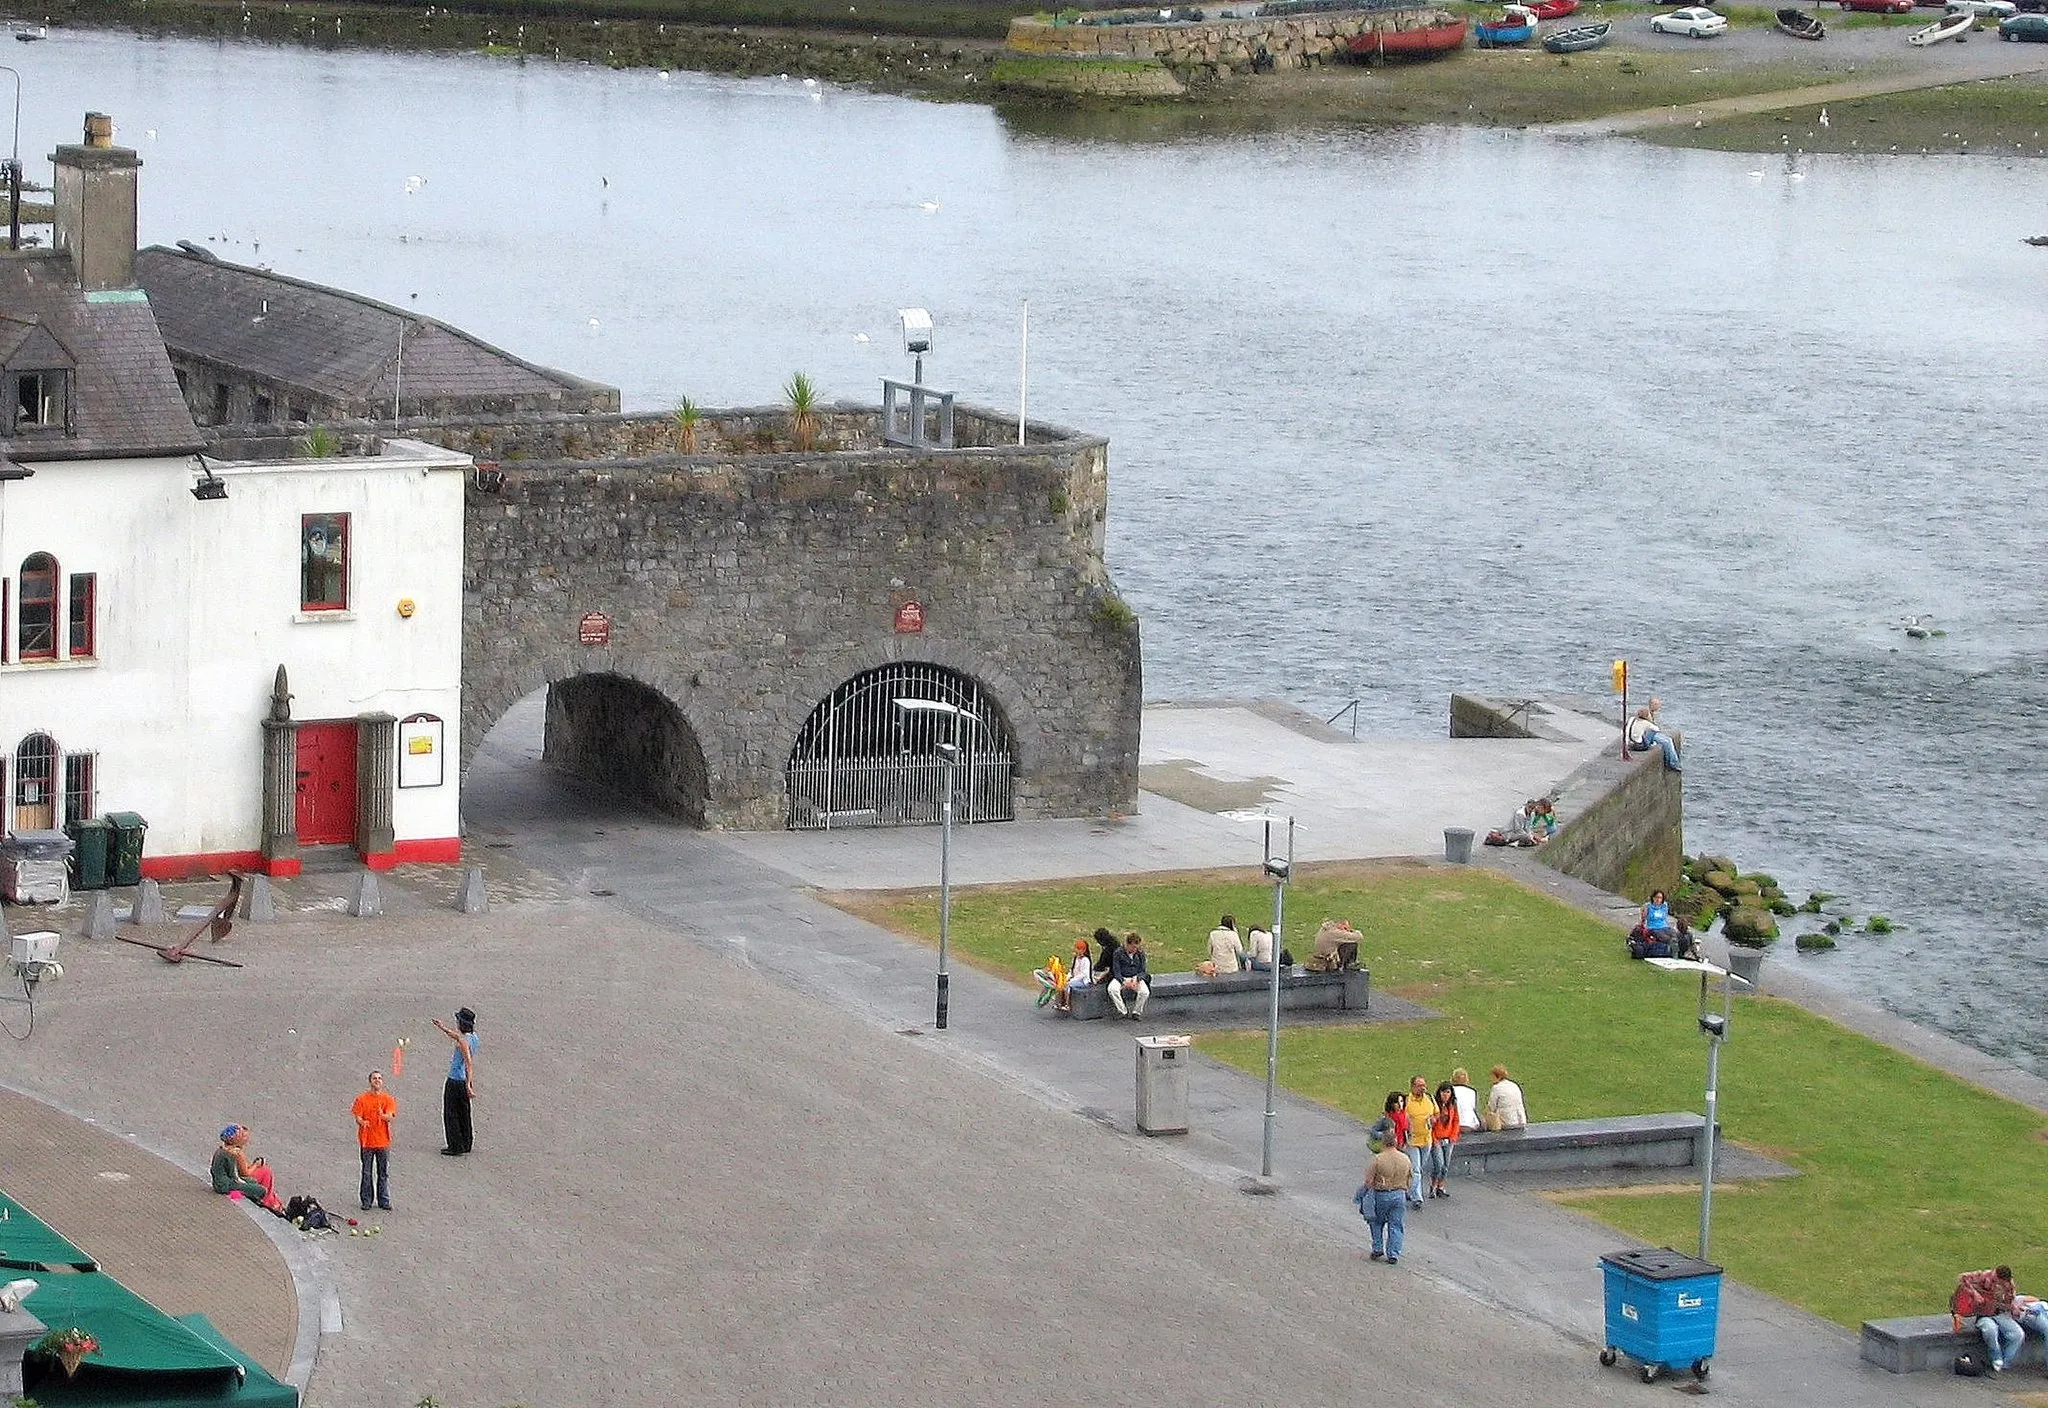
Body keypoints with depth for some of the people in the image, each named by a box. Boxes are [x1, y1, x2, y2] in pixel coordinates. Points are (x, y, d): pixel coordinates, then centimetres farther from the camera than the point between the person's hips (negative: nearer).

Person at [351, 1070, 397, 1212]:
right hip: (367, 1141, -1)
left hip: (383, 1141, 1)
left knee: (384, 1173, 4)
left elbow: (390, 1117, -8)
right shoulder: (362, 1099, 1)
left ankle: (384, 1201, 12)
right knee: (367, 1173, 4)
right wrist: (362, 1122, -27)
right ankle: (366, 1201, 12)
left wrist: (382, 1116, -30)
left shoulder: (388, 1099, 3)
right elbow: (358, 1117, -4)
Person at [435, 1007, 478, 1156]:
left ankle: (456, 1147, 0)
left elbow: (469, 1062, -32)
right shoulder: (473, 1037, 4)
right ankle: (466, 1144, 23)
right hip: (464, 1081, 8)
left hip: (455, 1081, -8)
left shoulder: (463, 1041, -23)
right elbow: (456, 1036, 26)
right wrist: (444, 1027, 36)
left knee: (450, 1115, 0)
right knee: (464, 1114, 17)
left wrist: (469, 1084, -37)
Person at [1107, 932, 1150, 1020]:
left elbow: (1142, 971, 4)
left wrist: (1136, 979, -18)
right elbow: (1116, 971, -6)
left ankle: (1136, 1012, -10)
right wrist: (1124, 982, -23)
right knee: (1112, 989, -34)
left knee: (1145, 991, -31)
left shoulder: (1140, 954, 5)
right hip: (1121, 978, -1)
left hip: (1136, 978, 1)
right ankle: (1123, 1011, -18)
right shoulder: (1119, 953, -3)